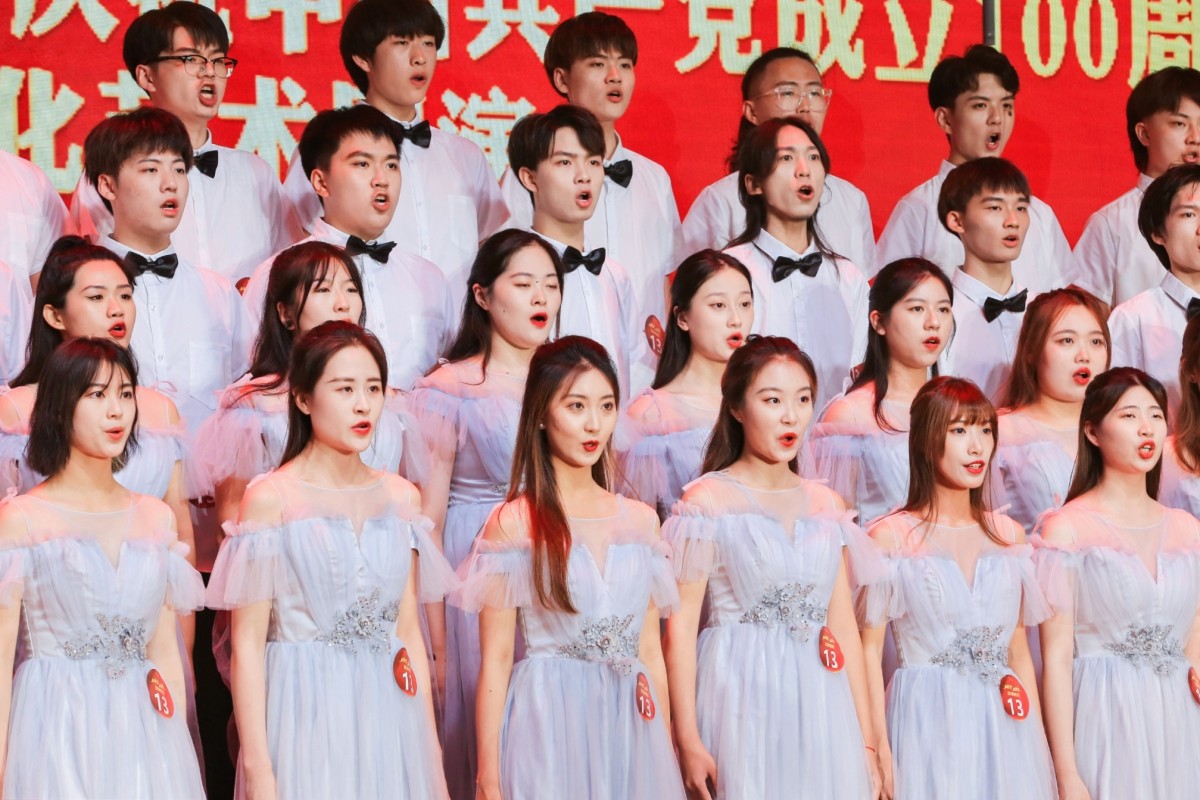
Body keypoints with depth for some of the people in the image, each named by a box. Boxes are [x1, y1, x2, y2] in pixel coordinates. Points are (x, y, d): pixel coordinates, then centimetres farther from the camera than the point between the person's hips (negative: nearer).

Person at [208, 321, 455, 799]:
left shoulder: (401, 497, 7)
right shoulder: (271, 499, -7)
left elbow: (409, 631, 11)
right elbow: (247, 643, -9)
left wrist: (431, 749, 8)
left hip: (389, 718, 4)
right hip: (306, 715, -4)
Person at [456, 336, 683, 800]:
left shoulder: (640, 520, 9)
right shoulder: (514, 524, -4)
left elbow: (649, 651, 12)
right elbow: (495, 662, -5)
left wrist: (667, 755, 9)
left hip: (631, 727, 4)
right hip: (550, 727, -4)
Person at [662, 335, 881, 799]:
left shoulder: (826, 506, 11)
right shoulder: (708, 501, -3)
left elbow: (843, 625, 12)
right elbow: (681, 625, -7)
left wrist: (866, 738, 8)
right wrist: (688, 741, -14)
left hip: (820, 707, 4)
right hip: (743, 703, -4)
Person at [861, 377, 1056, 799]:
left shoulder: (1008, 535, 11)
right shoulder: (891, 537, -2)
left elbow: (1018, 650, 14)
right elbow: (869, 647, -3)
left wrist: (1038, 744, 8)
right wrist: (880, 750, -10)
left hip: (1002, 726, 4)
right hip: (928, 726, -4)